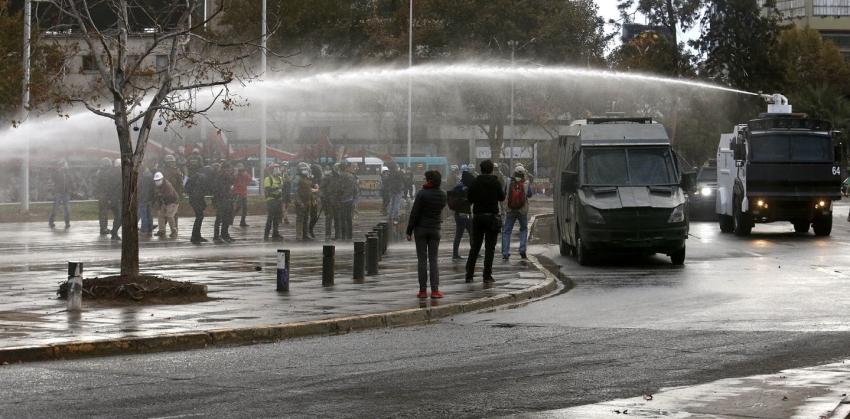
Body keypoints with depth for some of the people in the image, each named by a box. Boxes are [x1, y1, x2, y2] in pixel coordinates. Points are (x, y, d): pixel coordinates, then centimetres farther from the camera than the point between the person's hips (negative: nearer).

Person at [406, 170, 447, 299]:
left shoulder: (422, 194, -14)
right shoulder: (442, 195, -1)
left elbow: (414, 213, -13)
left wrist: (409, 231, -6)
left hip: (421, 229, -3)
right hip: (435, 229, 3)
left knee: (422, 260, 2)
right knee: (434, 260, 5)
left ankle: (423, 290, 0)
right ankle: (435, 290, -3)